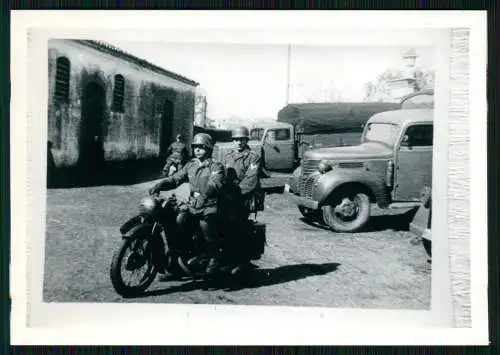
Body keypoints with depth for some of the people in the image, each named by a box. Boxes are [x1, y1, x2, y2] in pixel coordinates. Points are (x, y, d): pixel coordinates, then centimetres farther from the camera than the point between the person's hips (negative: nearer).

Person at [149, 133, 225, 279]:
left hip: (210, 206, -5)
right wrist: (159, 185, -11)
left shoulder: (216, 167, -2)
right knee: (179, 221, -24)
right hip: (192, 206, 5)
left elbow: (215, 184, -21)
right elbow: (175, 178, 8)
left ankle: (213, 257, -14)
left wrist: (203, 193, -41)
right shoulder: (191, 165, 17)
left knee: (205, 223, -34)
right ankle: (180, 254, -8)